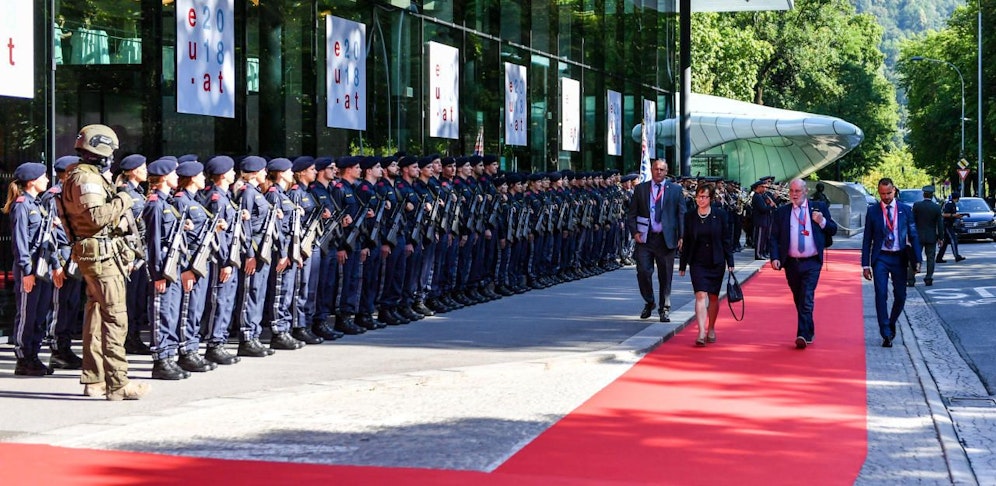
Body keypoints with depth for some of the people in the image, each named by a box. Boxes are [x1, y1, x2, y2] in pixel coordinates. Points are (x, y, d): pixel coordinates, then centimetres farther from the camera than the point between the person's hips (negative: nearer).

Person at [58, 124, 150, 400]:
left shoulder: (92, 177, 21)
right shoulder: (85, 178, -13)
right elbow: (95, 215, -25)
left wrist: (119, 206, 13)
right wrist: (121, 202, -13)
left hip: (99, 255, 11)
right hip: (102, 255, -11)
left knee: (96, 315, 13)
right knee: (115, 318, -12)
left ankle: (93, 380, 18)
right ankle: (118, 383, -13)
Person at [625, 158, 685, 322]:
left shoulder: (675, 190, 5)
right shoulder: (641, 189, 7)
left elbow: (682, 215, 4)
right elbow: (631, 213, 9)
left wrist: (681, 237, -5)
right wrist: (634, 233, -4)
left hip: (666, 239, 0)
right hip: (645, 238, 0)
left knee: (665, 276, 4)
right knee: (643, 272, -6)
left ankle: (664, 309, 14)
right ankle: (649, 303, 17)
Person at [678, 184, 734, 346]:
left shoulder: (720, 215, -2)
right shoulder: (689, 217, 1)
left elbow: (727, 239, 1)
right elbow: (685, 242, 6)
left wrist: (730, 262, -3)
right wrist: (682, 265, 6)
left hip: (716, 262, 0)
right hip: (697, 263, 0)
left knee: (713, 296, 9)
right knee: (701, 295, -12)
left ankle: (711, 329, 27)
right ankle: (701, 333, -18)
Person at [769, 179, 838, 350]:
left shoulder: (819, 207, 5)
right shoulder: (781, 212, 6)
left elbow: (833, 230, 7)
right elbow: (774, 238, 4)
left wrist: (822, 221, -13)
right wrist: (775, 257, -9)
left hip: (812, 263, -3)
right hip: (791, 263, 3)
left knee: (807, 299, -14)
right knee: (798, 300, 11)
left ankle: (803, 335, -17)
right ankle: (809, 332, 25)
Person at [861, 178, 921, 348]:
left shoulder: (905, 210, 4)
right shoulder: (872, 211, 2)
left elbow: (913, 236, 6)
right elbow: (867, 239, 4)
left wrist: (917, 260, -2)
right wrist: (866, 264, -2)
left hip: (899, 258, 1)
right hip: (880, 258, -1)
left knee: (900, 295, 6)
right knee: (881, 295, -10)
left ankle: (891, 324, 31)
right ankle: (886, 334, -5)